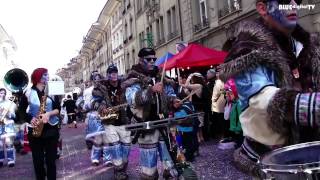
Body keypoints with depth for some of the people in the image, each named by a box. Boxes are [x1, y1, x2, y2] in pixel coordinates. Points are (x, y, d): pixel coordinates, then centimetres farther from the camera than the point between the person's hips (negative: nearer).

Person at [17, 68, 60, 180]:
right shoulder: (29, 93, 1)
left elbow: (58, 109, 1)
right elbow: (21, 111, 3)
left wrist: (49, 113, -18)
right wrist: (30, 119, -14)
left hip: (51, 129, 1)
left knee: (51, 160, 3)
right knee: (38, 160, 7)